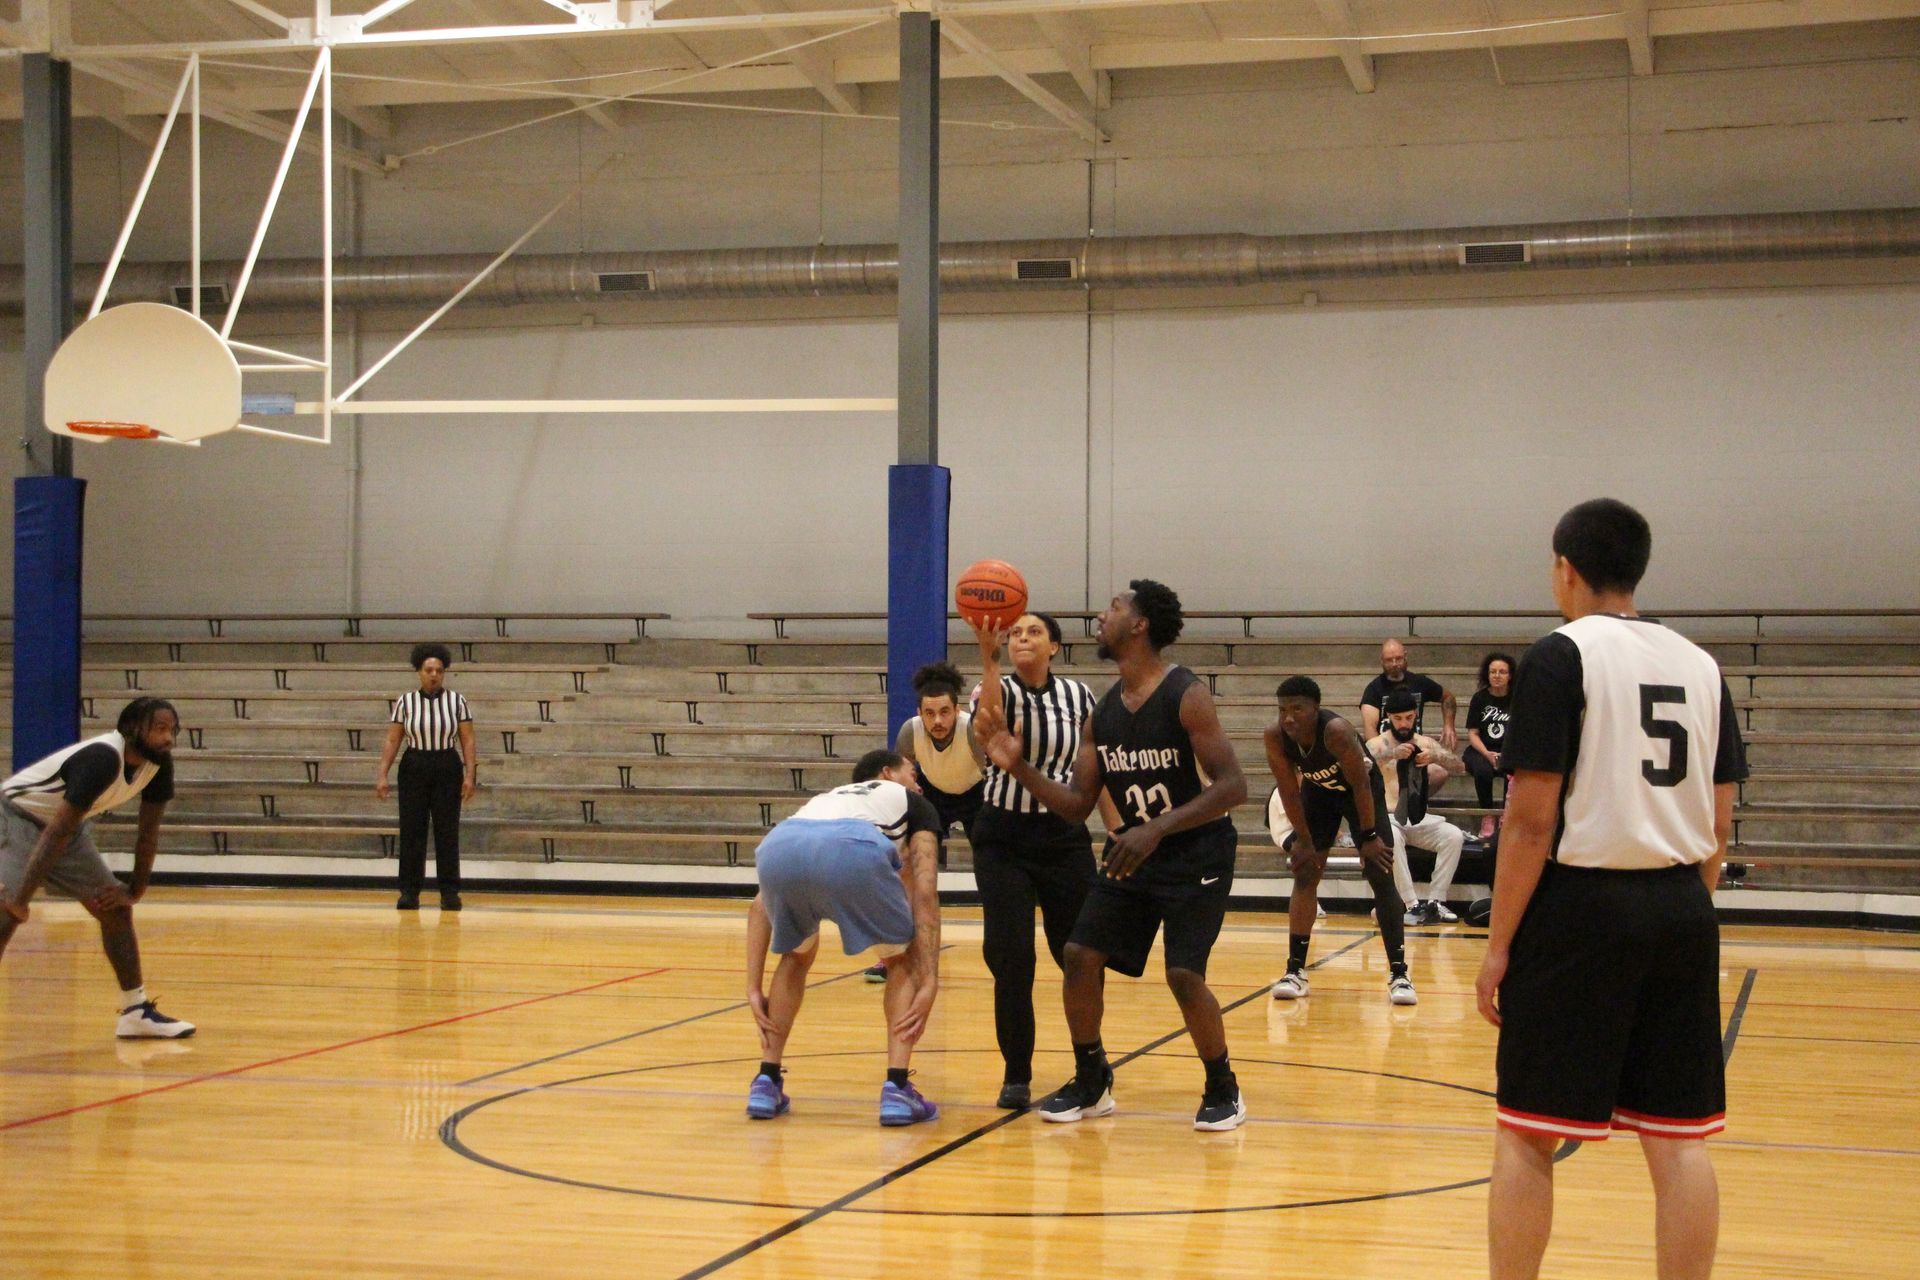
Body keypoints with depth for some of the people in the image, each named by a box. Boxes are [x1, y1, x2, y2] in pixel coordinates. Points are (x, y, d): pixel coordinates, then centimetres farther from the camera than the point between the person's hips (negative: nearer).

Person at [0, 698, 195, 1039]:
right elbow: (57, 832, -36)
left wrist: (135, 891, 3)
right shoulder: (102, 758, -35)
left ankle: (136, 1012, 14)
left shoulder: (159, 763, -11)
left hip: (71, 824, 8)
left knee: (116, 909, 5)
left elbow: (148, 831, 2)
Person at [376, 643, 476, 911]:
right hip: (413, 769, 0)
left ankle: (450, 892, 7)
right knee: (411, 831, 1)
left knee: (447, 831, 1)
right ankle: (409, 892, 7)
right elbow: (392, 741, 1)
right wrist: (382, 775, -6)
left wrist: (469, 775, -8)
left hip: (448, 770, 0)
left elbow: (467, 740, 0)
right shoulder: (405, 702, 1)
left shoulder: (456, 701, 1)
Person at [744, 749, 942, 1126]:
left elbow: (761, 905, 37)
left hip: (778, 847, 4)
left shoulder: (823, 799, 45)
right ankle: (897, 1089, 13)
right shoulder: (910, 802, 35)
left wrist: (754, 989, 34)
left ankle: (767, 1084, 28)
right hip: (853, 853, -4)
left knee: (797, 956, 34)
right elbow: (924, 893, 18)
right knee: (903, 960, 24)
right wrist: (929, 983, 13)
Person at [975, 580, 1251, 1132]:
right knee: (1080, 955, -4)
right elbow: (1077, 804, 6)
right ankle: (1091, 1082, 14)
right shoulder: (1103, 712, 2)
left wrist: (1157, 829, -31)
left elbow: (1232, 786, -23)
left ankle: (1223, 1090, 6)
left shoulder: (1187, 695, -18)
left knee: (1184, 974, -17)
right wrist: (1018, 766, -8)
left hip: (1196, 854, -6)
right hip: (1133, 851, 7)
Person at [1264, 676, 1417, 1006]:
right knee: (1305, 874, -1)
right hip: (1319, 791, 4)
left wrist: (1369, 836, -20)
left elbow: (1360, 785, -27)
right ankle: (1295, 970, 5)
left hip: (1362, 790, -4)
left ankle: (1399, 973, -6)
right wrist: (1304, 840, -9)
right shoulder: (1275, 736, -26)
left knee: (1381, 877, -9)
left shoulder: (1336, 731, -38)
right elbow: (1289, 791, -14)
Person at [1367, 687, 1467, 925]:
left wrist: (1436, 757, -21)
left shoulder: (1425, 743, 10)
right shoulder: (1378, 744, -2)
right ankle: (1413, 905, -33)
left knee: (1454, 836, -23)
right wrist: (1391, 754, -40)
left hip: (1419, 818, 4)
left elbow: (1459, 767, 1)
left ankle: (1435, 902, -18)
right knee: (1392, 839, -37)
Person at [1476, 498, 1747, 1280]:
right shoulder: (1699, 665, 10)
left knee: (1526, 1134, 3)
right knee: (1678, 1138, 8)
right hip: (1681, 909, 6)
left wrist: (1499, 945, -7)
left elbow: (1533, 821, -12)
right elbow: (1718, 826, 11)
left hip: (1581, 904, -6)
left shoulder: (1561, 657, -7)